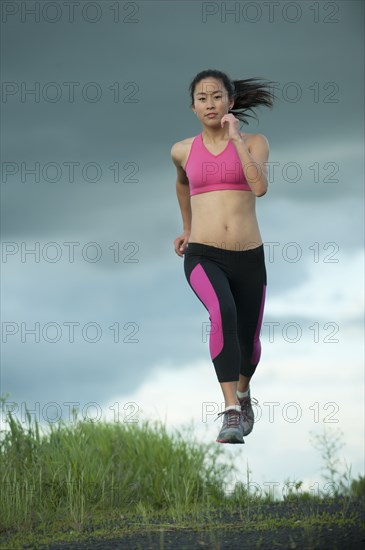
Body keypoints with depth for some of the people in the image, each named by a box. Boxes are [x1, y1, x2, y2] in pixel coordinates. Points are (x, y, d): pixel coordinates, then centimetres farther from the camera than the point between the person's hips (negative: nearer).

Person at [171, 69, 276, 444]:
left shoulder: (254, 143, 3)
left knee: (248, 341, 15)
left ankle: (243, 393, 51)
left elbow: (260, 187, -16)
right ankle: (231, 414, -36)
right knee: (223, 314, -33)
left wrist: (236, 138, -14)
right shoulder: (182, 150, 8)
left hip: (249, 258, 1)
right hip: (203, 257, -1)